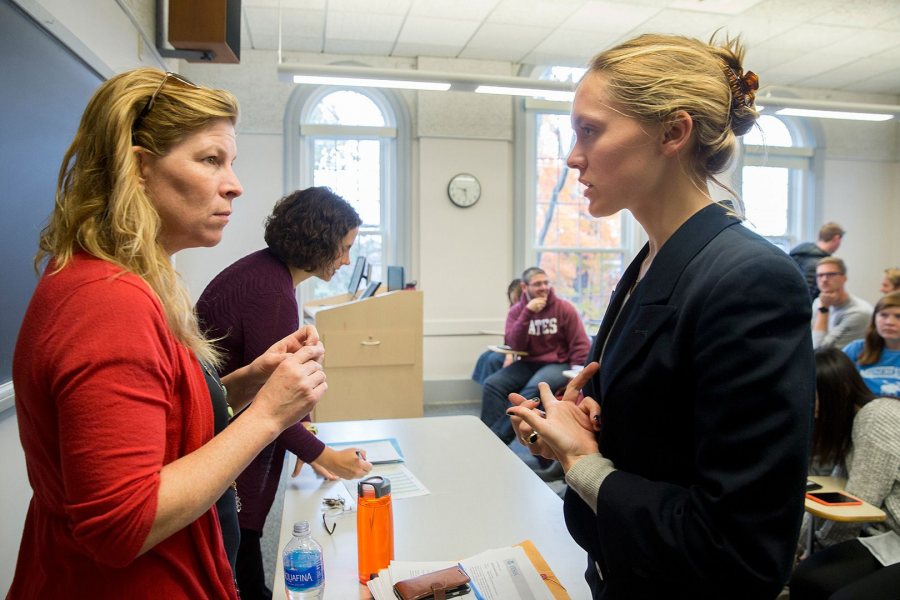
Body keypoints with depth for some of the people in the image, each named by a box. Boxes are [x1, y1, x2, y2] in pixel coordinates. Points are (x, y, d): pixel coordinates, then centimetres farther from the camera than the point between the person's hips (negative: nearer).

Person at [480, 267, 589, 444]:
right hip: (528, 364, 4)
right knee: (492, 384, -20)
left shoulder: (564, 308, -4)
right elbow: (515, 346, -10)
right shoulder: (516, 310, 3)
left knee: (535, 388, -35)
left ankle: (498, 437, -28)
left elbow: (580, 345, -4)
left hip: (558, 364, -3)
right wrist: (528, 313, -19)